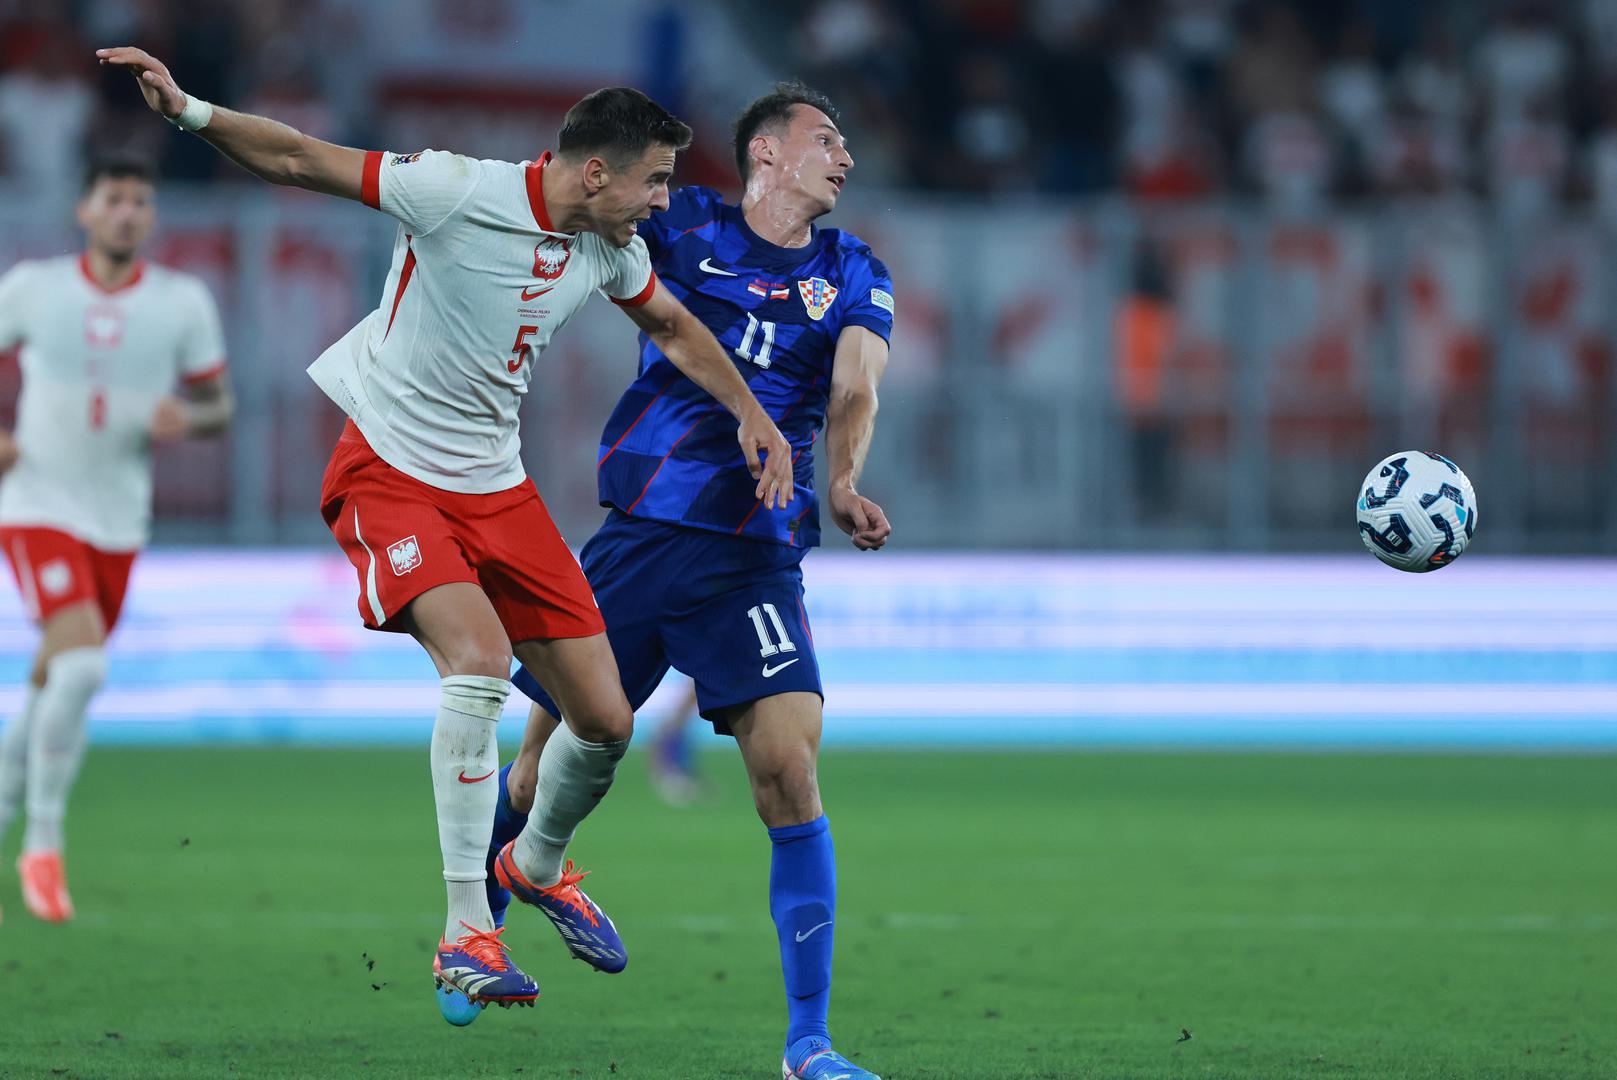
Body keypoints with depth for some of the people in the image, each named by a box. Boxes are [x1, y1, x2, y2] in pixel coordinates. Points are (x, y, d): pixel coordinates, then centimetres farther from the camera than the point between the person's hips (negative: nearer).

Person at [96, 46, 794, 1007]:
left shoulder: (611, 251, 1)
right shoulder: (459, 193, -19)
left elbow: (674, 327, 23)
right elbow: (298, 161, -15)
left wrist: (753, 417, 22)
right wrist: (187, 109, -27)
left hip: (495, 489, 7)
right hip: (389, 475, -7)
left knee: (606, 720, 2)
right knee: (479, 658, -31)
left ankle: (540, 865, 36)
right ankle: (466, 933, -23)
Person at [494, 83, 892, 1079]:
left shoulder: (854, 276, 9)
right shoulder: (681, 228, 6)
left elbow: (854, 389, -6)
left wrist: (842, 482, -27)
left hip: (756, 559, 0)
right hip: (641, 535, 0)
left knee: (791, 770, -16)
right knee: (546, 765, 5)